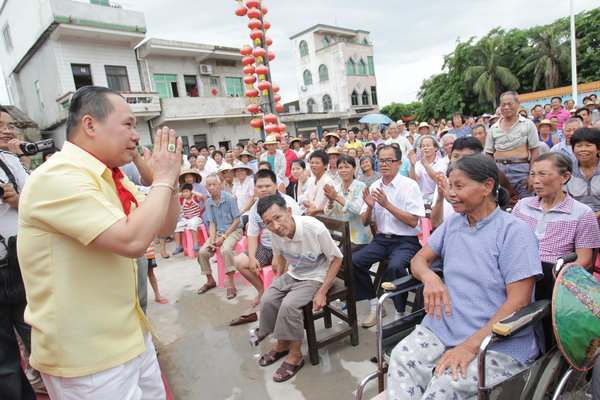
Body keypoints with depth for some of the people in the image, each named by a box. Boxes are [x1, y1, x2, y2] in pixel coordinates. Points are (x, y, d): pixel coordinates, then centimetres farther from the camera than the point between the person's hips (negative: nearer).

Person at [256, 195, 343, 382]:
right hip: (293, 274, 6)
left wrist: (322, 292, -21)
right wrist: (279, 283, 7)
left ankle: (295, 356, -4)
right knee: (267, 300, -12)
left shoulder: (315, 229, -31)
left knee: (289, 305, -26)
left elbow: (337, 259, -18)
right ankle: (282, 344, 15)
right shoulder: (275, 233, -15)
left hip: (316, 277, -5)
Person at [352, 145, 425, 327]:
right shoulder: (374, 187, 8)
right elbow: (365, 222, 10)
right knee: (354, 262, -15)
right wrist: (369, 207, -12)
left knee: (395, 266, -33)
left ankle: (400, 314, -9)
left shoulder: (410, 185, -6)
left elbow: (413, 221, -14)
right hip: (382, 239, 5)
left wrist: (387, 205, -20)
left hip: (406, 241, -5)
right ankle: (374, 306, 5)